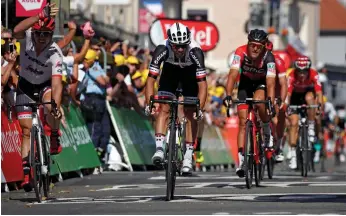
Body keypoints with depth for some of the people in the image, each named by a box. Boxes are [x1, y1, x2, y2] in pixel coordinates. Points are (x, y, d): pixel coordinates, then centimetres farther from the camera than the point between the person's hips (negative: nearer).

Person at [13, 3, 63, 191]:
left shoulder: (55, 53, -28)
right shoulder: (26, 38, -24)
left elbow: (56, 84, -35)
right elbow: (16, 30, -48)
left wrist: (56, 105, -52)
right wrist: (40, 17, -59)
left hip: (45, 86, -1)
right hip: (26, 86, 1)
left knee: (50, 105, -35)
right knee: (27, 129, -6)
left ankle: (55, 138, -8)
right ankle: (26, 174, 0)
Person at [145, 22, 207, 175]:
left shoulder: (195, 51, -39)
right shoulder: (162, 49, -36)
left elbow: (202, 84, -38)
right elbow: (150, 79, -32)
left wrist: (199, 109, -47)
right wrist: (149, 104, -43)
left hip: (190, 73, -1)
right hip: (170, 70, 1)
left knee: (190, 114, -5)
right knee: (164, 109, -16)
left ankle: (188, 156, 1)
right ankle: (159, 148, -20)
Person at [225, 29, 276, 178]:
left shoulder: (268, 57, -32)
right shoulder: (241, 52, -31)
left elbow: (270, 82, -39)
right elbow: (233, 74, -39)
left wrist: (270, 102, -53)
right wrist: (228, 95, -52)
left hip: (261, 83, -1)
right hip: (245, 83, 1)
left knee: (258, 101, -35)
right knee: (243, 122, -8)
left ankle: (267, 132, -7)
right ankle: (241, 161, -9)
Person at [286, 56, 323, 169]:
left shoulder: (314, 75, -31)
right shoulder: (292, 76, -32)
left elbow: (318, 92, -39)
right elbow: (288, 92, -39)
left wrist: (320, 104, -56)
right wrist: (286, 105, -54)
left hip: (308, 92, 0)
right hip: (296, 96, 0)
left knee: (309, 97, -36)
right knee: (294, 123, -14)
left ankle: (311, 127, -19)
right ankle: (292, 153, -8)